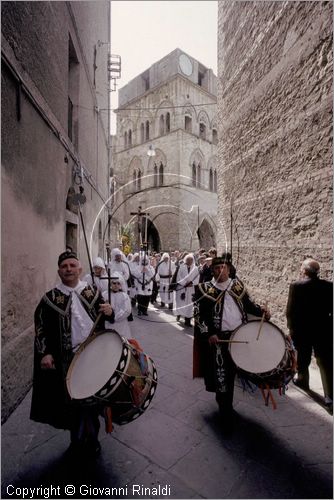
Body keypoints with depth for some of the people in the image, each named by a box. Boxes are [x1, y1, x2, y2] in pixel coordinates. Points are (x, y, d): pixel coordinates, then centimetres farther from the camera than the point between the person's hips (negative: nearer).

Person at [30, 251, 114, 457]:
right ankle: (79, 440, 37)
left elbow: (104, 315, 11)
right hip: (69, 359, -2)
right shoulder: (50, 299, -4)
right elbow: (41, 328, -1)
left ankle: (92, 437, 40)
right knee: (75, 400, 10)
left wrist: (109, 312, -12)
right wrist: (45, 353, -12)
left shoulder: (93, 291, 1)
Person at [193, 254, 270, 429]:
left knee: (231, 372, 19)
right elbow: (198, 314, -8)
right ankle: (226, 413, 20)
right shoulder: (204, 288, -7)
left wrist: (261, 310, -4)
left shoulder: (238, 284, 6)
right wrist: (208, 334, -16)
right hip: (218, 338, -4)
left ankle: (222, 399, 45)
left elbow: (248, 303, 14)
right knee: (220, 374, 1)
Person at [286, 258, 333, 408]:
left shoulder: (296, 286, -15)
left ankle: (302, 380, 40)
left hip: (302, 330, -1)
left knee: (303, 359, 19)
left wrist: (292, 328, 0)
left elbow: (290, 311, -14)